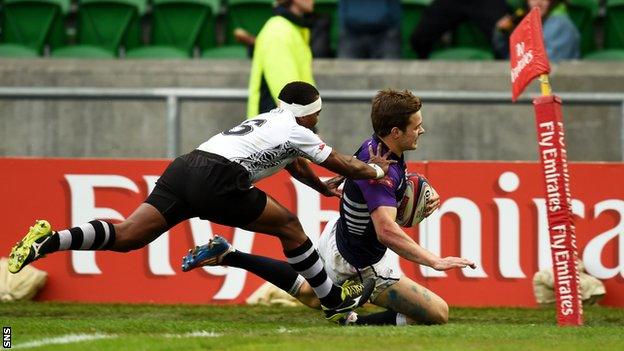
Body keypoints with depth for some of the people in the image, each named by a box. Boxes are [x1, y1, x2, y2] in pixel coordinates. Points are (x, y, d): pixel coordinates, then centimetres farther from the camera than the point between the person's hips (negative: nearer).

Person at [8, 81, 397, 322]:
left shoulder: (268, 119, 34)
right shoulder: (297, 132, 10)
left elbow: (295, 164, 51)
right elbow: (342, 164, 20)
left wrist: (323, 186, 60)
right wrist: (376, 171, 36)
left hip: (183, 170, 7)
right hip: (216, 181, -7)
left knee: (126, 236, -3)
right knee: (289, 226, 8)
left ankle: (49, 241, -22)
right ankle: (334, 300, 14)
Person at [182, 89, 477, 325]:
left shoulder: (375, 146, -4)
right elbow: (387, 230, -44)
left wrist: (422, 203, -4)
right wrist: (436, 261, -45)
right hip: (356, 267, -9)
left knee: (309, 294, 38)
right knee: (439, 313, -12)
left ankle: (226, 255, 31)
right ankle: (354, 323, -8)